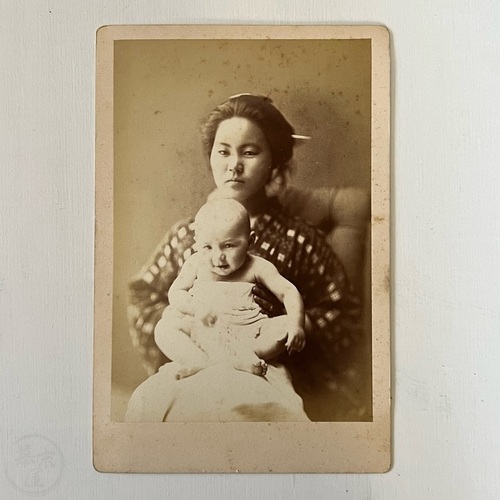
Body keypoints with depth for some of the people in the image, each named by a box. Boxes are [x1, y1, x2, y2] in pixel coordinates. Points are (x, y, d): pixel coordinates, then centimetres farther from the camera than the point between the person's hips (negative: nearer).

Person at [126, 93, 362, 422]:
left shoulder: (299, 239, 4)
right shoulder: (186, 234, 13)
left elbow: (344, 315, 6)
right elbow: (143, 298, 18)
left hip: (260, 370, -2)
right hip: (187, 367, 3)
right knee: (147, 403, -32)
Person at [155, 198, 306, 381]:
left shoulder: (257, 267, -2)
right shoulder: (196, 263, 3)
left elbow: (288, 292, -2)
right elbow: (175, 292, 4)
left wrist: (296, 324, -20)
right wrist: (196, 307, -18)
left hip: (245, 333, 0)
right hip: (201, 330, 1)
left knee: (285, 326, -22)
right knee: (164, 327, -21)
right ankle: (203, 362, -40)